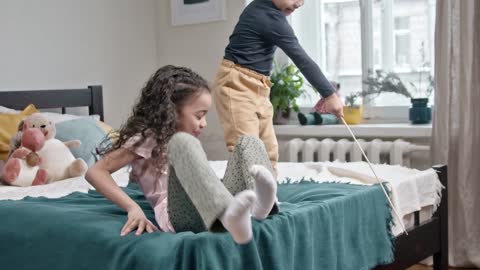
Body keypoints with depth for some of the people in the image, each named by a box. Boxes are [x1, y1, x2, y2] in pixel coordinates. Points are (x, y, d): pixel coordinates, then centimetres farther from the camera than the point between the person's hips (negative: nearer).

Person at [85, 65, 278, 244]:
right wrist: (133, 208, -15)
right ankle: (228, 213, -54)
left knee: (249, 142, -3)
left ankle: (257, 201, -37)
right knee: (182, 141, -29)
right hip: (179, 215, -7)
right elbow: (95, 172, -3)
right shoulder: (147, 138, 6)